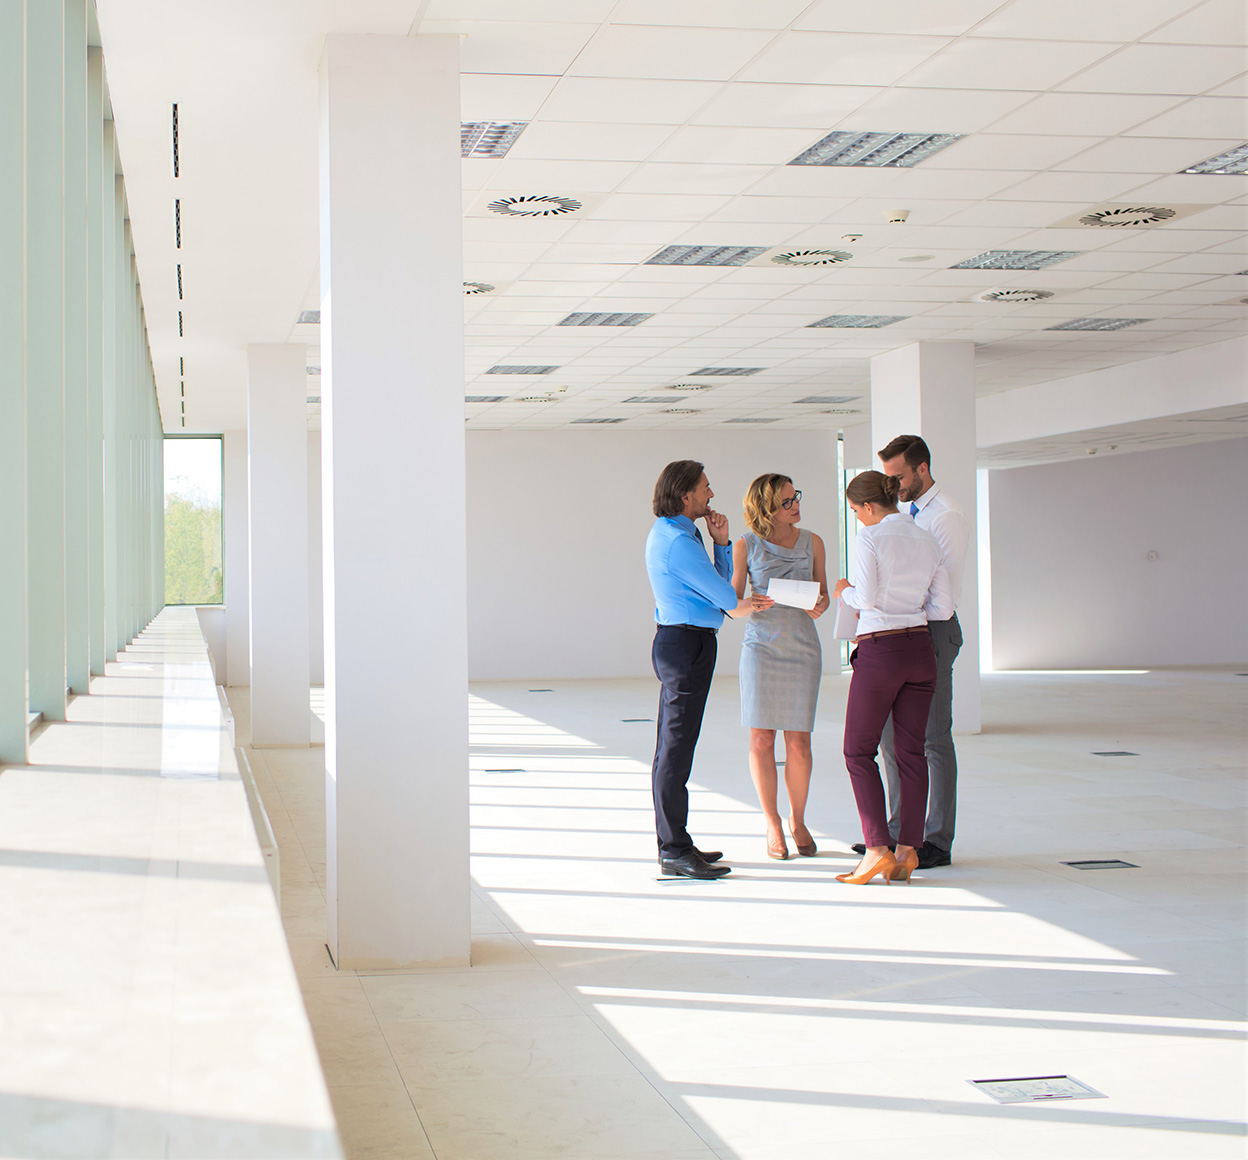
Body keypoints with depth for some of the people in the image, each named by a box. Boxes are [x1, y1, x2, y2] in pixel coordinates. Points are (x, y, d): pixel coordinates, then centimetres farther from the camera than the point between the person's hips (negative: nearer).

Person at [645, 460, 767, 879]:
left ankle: (673, 844, 20)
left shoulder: (670, 534, 17)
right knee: (677, 748, -9)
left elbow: (720, 584, 19)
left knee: (671, 747, 13)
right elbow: (724, 596, -14)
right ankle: (675, 851, -7)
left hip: (676, 644, 11)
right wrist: (742, 604, 9)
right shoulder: (677, 541, -16)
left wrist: (722, 542, 6)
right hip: (686, 643, -11)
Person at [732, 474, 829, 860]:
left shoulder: (812, 542, 6)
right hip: (761, 646, -1)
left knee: (798, 741, 1)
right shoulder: (746, 545, 0)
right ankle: (772, 825, 11)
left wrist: (819, 606, -11)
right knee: (761, 739, -3)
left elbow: (823, 592, 12)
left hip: (803, 648, 2)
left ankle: (798, 820, 18)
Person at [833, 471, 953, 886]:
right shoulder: (927, 540, 9)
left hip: (880, 651, -6)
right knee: (911, 751, 8)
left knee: (859, 751, 3)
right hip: (920, 648, 6)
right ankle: (908, 851, 6)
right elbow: (942, 606, 8)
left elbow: (867, 598, -15)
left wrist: (845, 591, 6)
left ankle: (877, 848, -6)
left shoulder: (871, 538, -9)